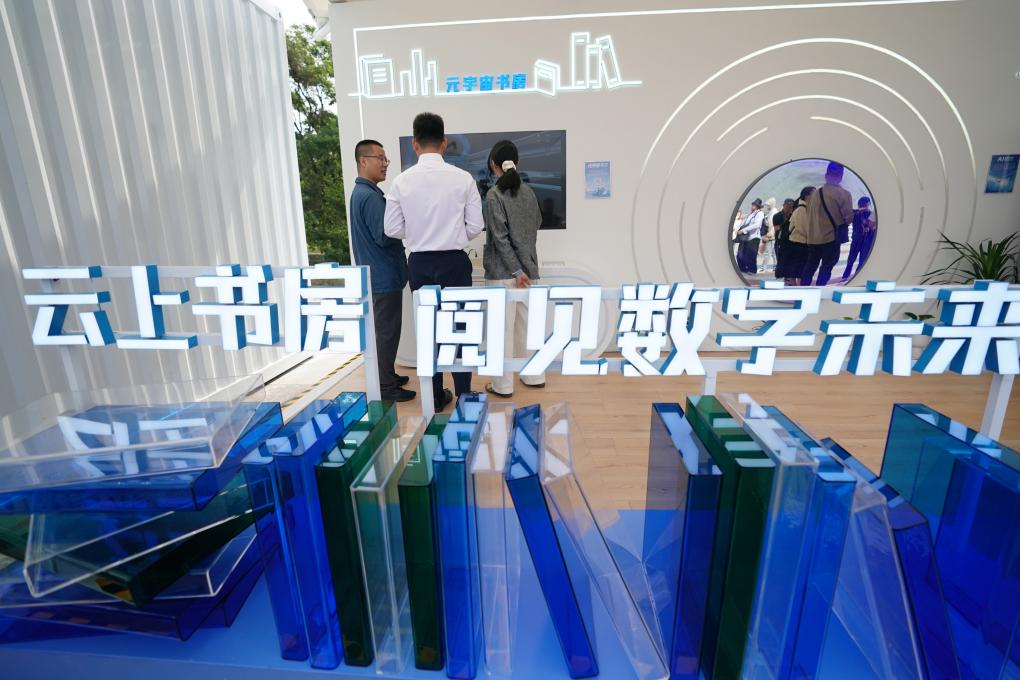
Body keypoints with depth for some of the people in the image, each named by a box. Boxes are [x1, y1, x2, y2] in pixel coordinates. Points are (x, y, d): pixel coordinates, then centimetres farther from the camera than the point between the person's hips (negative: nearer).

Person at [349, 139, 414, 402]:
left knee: (383, 330, 18)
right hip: (384, 275, -10)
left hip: (378, 274, 10)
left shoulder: (361, 192, 14)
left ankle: (385, 376, 30)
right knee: (387, 331, -2)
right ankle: (385, 387, 8)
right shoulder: (370, 195, -18)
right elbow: (384, 236, -22)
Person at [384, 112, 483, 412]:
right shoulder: (463, 178, -8)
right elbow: (475, 227, -4)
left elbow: (392, 229, 0)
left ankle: (436, 396, 24)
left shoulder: (401, 181, -4)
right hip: (454, 262, -1)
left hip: (419, 263, 2)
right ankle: (463, 395, 17)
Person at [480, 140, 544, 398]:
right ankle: (534, 375, 26)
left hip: (503, 270, -6)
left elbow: (500, 237, -16)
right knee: (527, 323, 15)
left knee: (503, 327, 0)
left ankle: (503, 385, 9)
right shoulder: (529, 192, 8)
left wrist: (515, 270, -14)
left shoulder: (494, 195, -10)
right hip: (528, 266, 6)